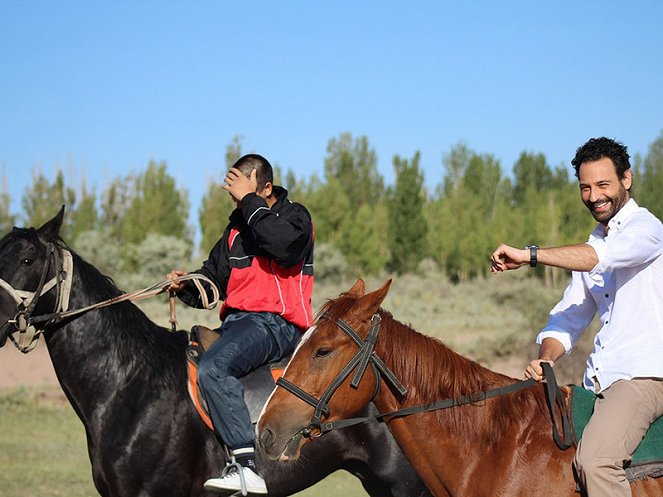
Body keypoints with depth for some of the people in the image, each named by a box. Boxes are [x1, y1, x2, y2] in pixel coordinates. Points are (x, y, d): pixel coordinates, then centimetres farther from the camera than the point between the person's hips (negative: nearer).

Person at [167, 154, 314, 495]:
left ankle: (247, 467, -37)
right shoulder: (238, 227, 20)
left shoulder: (295, 216, 0)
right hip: (236, 322, 9)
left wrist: (250, 201, -18)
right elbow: (214, 278, 23)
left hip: (275, 323, -9)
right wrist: (187, 285, 1)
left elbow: (284, 244, -25)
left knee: (212, 368, -32)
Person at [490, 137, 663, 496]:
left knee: (595, 460, -29)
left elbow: (604, 256, -27)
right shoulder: (592, 246, 20)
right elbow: (569, 317, 18)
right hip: (597, 381, 9)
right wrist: (546, 359, -3)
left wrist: (529, 256, -33)